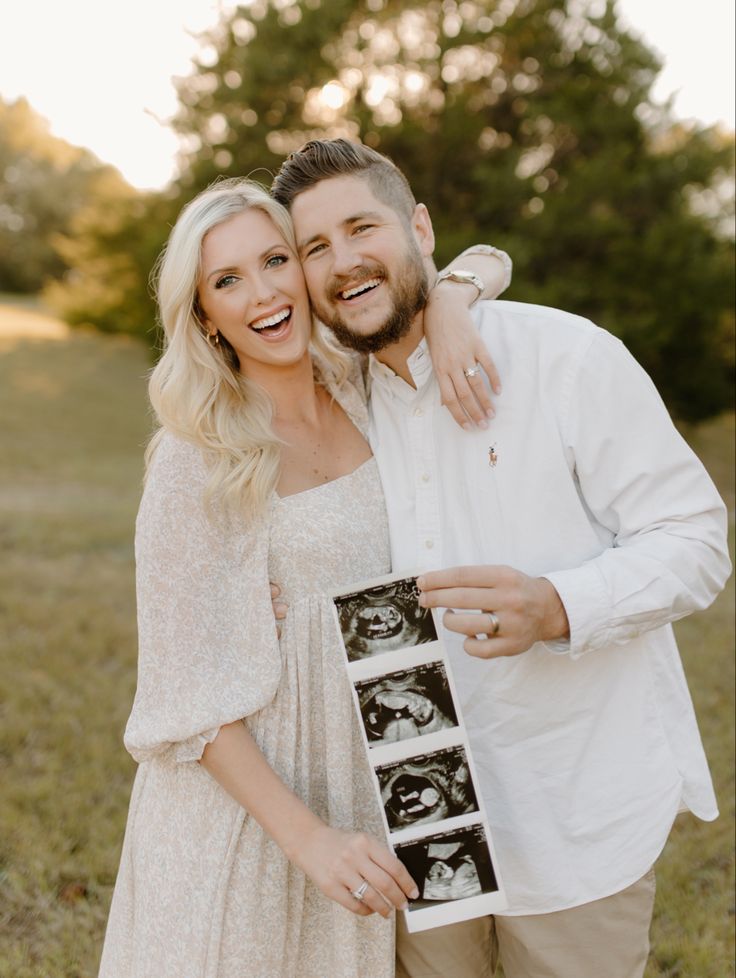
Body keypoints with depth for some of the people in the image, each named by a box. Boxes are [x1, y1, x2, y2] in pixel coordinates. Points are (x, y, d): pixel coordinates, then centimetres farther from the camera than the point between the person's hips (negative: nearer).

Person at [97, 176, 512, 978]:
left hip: (363, 774, 5)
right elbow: (188, 698, -16)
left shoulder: (362, 388, -3)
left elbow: (485, 264, 7)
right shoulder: (196, 463, -17)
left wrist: (446, 307, -15)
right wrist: (306, 837, -22)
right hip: (241, 785, -5)